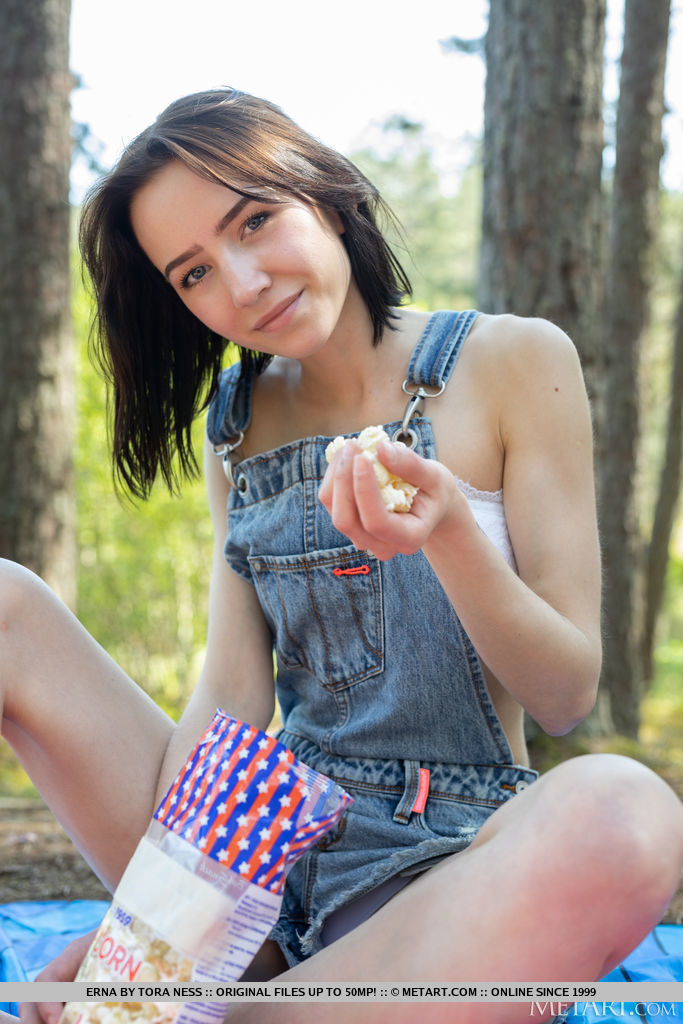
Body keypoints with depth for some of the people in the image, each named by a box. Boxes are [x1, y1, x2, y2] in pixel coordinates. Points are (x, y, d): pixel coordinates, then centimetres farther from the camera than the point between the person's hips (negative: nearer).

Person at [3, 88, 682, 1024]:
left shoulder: (513, 363, -4)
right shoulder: (234, 423, 10)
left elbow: (566, 694, -5)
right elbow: (230, 699, 1)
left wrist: (451, 534, -24)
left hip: (444, 866, -3)